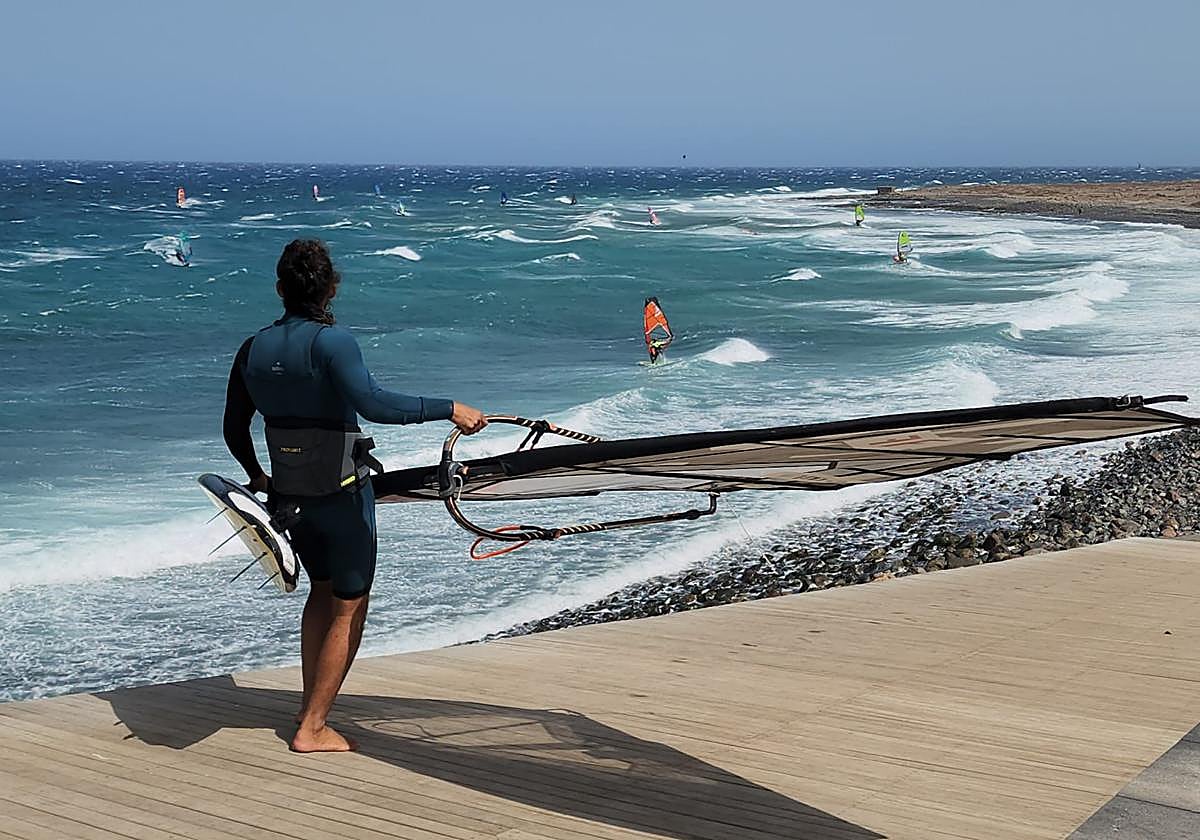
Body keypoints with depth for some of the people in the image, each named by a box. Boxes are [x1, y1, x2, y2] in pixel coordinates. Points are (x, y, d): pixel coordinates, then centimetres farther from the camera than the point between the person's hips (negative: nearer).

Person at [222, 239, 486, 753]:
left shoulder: (253, 350, 2)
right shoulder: (332, 342, -18)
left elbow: (234, 429, 11)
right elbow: (373, 404, -34)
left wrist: (255, 477, 28)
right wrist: (449, 410, -29)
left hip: (288, 494, 7)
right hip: (342, 494, -6)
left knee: (322, 589, 26)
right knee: (349, 608, 5)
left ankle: (309, 702, 29)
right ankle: (312, 728, 6)